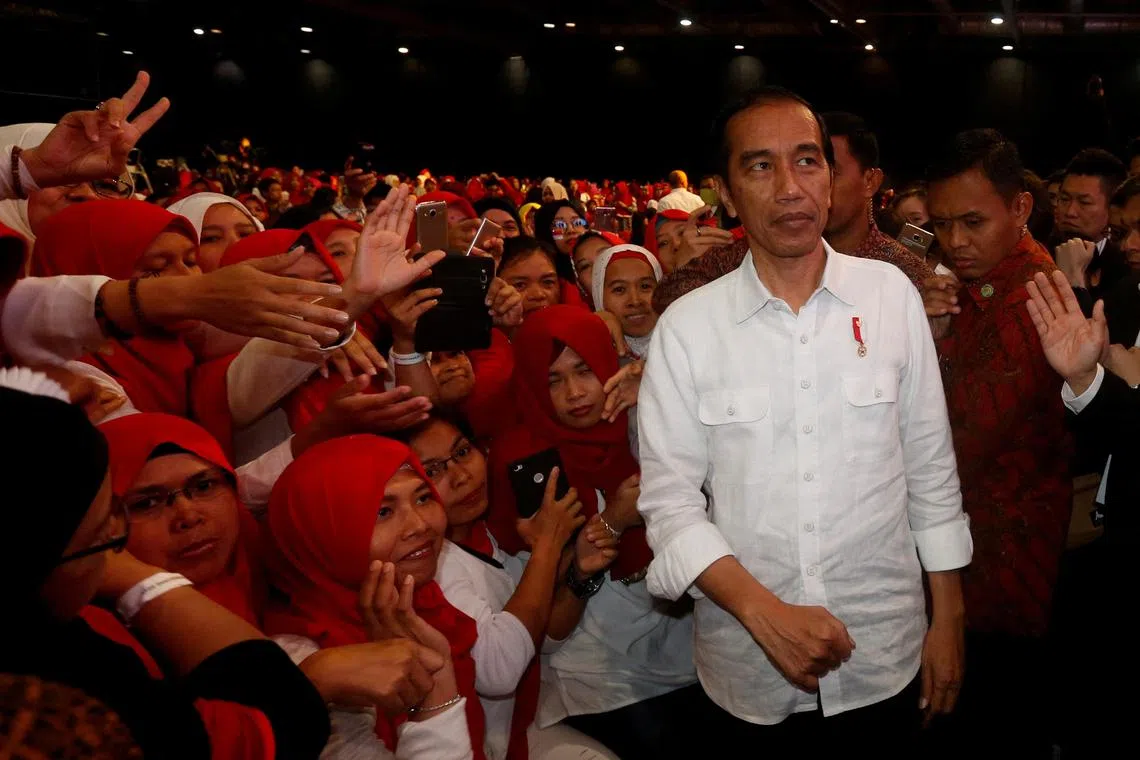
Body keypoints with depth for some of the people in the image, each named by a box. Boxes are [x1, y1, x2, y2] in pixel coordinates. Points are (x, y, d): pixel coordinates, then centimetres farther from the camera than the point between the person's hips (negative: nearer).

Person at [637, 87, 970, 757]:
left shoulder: (892, 295, -3)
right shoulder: (687, 326, -7)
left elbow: (931, 468, 3)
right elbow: (669, 496, -7)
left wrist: (949, 619, 5)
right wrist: (765, 612, -18)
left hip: (887, 660, 1)